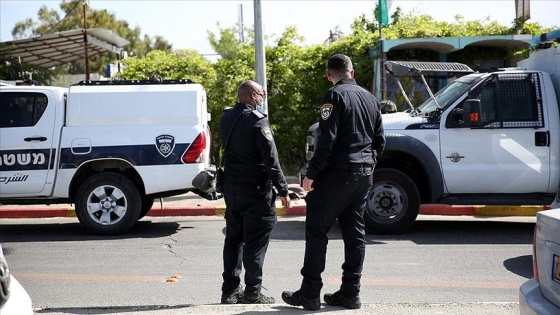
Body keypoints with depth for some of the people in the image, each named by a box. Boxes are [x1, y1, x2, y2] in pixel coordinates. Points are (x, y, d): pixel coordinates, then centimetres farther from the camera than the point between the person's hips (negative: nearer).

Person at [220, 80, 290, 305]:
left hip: (231, 186, 8)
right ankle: (252, 292, 2)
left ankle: (230, 290, 17)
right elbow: (271, 159, -18)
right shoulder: (257, 121, -15)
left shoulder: (226, 117, 7)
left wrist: (257, 102, 24)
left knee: (234, 237, 13)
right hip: (255, 188, -7)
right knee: (255, 241, -1)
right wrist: (282, 189, -13)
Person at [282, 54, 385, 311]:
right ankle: (350, 293, 13)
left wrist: (311, 173, -15)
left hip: (337, 174, -7)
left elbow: (327, 139, -18)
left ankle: (309, 294, -1)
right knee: (354, 232, 10)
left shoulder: (335, 96, -9)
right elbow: (380, 141, 18)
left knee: (316, 230, -2)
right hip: (364, 176, 7)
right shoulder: (369, 98, 14)